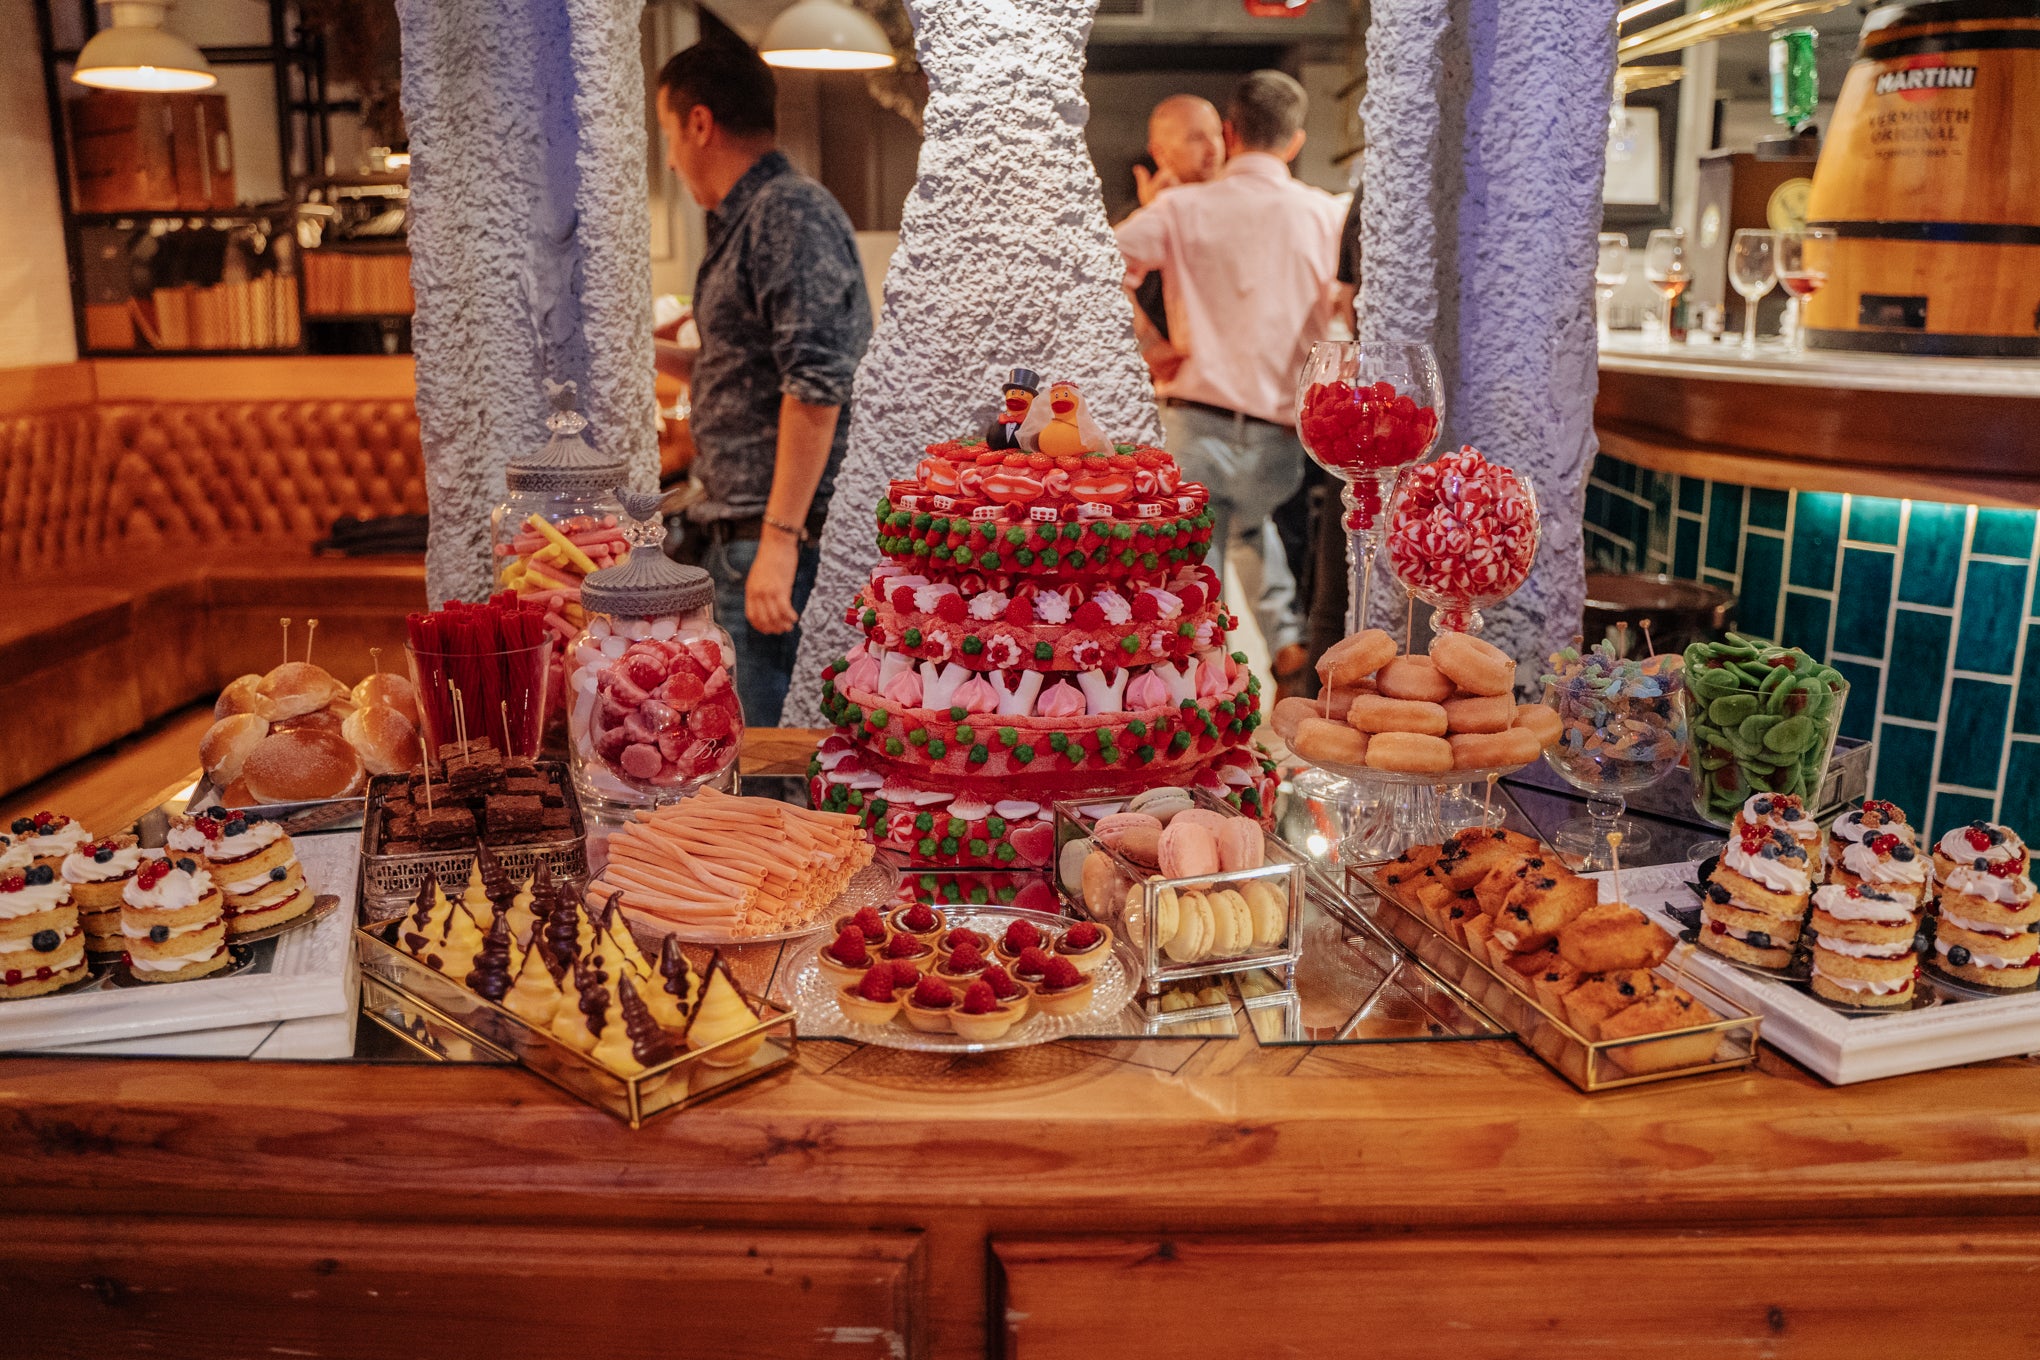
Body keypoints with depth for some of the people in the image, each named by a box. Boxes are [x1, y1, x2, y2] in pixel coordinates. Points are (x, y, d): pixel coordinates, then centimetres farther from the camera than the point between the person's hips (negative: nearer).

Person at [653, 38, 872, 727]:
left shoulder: (791, 212, -12)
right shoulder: (746, 223, 20)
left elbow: (816, 387, -22)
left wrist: (779, 538, -25)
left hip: (782, 536, -10)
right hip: (736, 534, 11)